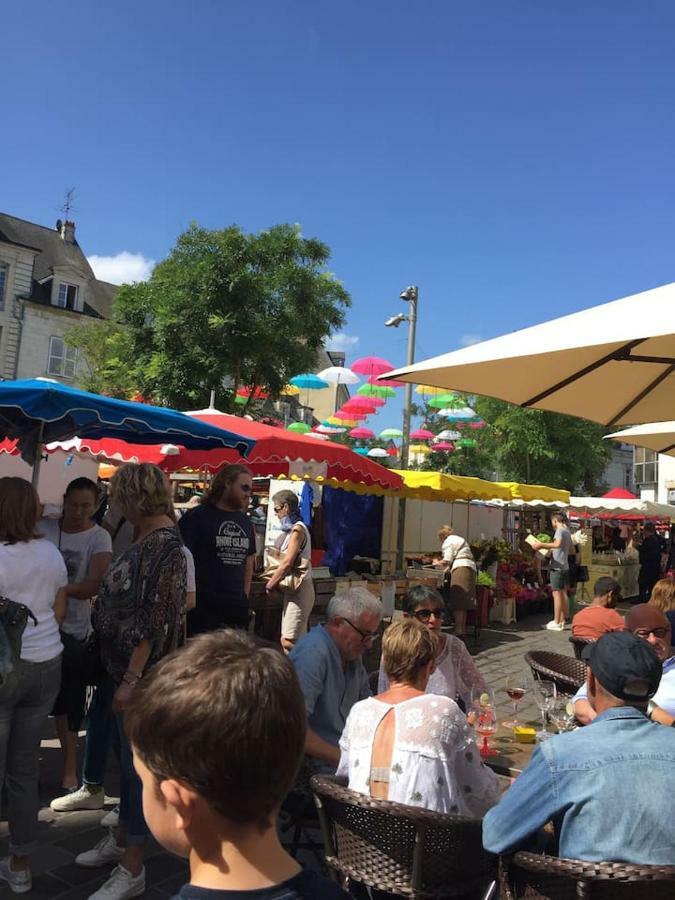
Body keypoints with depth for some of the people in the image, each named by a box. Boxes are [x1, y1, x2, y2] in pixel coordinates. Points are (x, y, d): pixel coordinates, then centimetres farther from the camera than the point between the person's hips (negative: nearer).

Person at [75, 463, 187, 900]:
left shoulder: (165, 544, -21)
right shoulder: (148, 540, 7)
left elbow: (155, 621, -23)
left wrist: (131, 679, -21)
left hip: (144, 673, -9)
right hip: (127, 667, 9)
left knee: (138, 762, 4)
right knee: (128, 755, 22)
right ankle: (121, 840, 41)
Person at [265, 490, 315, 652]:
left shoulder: (297, 529, -13)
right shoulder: (292, 529, 15)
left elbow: (287, 563, -18)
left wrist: (270, 585, -8)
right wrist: (274, 581, 4)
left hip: (299, 589, -10)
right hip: (293, 589, 10)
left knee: (288, 641, -14)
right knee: (297, 641, 10)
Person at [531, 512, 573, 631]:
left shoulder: (559, 530, -11)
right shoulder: (567, 532, 15)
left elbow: (557, 544, -29)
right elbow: (570, 550, 24)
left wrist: (542, 545, -28)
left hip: (557, 567, -9)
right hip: (565, 566, 9)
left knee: (556, 593, -6)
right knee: (563, 593, 11)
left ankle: (556, 622, -3)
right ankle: (562, 620, 16)